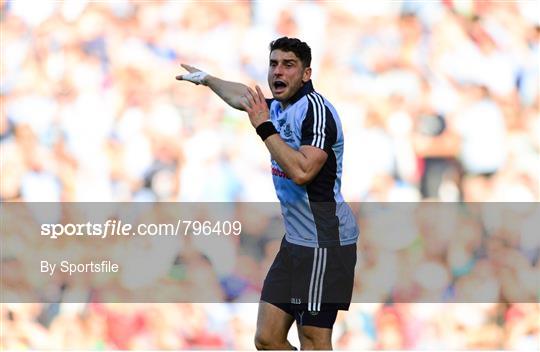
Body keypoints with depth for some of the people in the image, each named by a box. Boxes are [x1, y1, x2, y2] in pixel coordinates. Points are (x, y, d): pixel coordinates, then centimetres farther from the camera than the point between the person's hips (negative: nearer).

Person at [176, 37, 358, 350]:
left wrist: (265, 127, -19)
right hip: (296, 241, 9)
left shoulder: (315, 109, -15)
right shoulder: (279, 107, 12)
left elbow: (302, 171, -28)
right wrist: (207, 79, 50)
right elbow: (242, 97, 36)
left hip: (324, 242, -9)